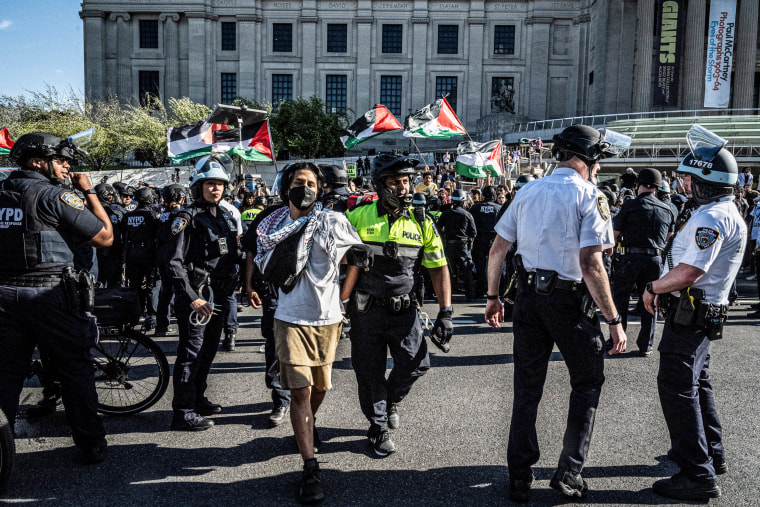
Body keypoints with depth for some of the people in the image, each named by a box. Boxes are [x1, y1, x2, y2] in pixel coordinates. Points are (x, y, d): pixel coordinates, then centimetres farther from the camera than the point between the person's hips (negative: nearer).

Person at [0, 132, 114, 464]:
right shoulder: (56, 195, -8)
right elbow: (105, 237, -7)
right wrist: (89, 191, 1)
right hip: (50, 294, -5)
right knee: (76, 372, 7)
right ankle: (91, 446, 14)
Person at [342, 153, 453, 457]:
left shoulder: (421, 223, 0)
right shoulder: (358, 217, -5)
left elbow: (439, 268, 3)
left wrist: (445, 312, -4)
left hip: (404, 309, 1)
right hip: (365, 310, -1)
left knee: (417, 364, -2)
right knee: (370, 372, 6)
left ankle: (391, 401, 31)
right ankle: (378, 428, 27)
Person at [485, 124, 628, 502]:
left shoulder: (527, 191, 8)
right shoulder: (590, 196, -8)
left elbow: (497, 249, 7)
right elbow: (591, 265, -17)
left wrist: (493, 297, 16)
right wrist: (614, 320, -13)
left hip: (528, 297, 5)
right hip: (569, 300, -4)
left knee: (527, 387, 13)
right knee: (587, 383, 15)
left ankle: (519, 479, 19)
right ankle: (569, 472, 14)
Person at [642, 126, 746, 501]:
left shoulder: (712, 217, -21)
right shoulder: (726, 212, 14)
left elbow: (687, 273, -28)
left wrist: (653, 288, -12)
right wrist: (663, 289, 10)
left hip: (689, 312, -11)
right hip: (703, 312, 11)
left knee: (676, 388, -7)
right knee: (696, 382, 23)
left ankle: (698, 475, -2)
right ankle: (711, 453, 38)